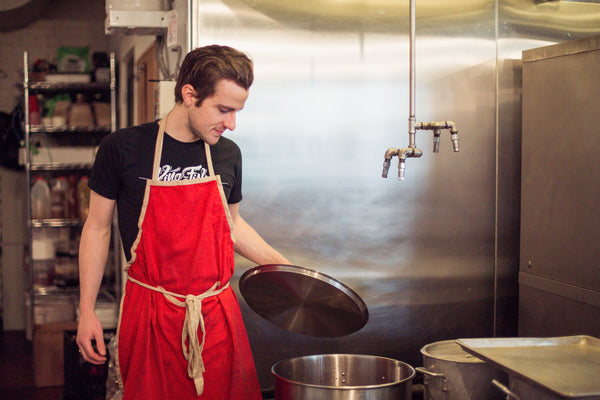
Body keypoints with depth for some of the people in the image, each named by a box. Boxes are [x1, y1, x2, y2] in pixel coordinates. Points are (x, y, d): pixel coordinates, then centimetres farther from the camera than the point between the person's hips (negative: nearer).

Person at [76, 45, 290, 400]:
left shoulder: (227, 154, 5)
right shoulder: (123, 149, -7)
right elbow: (98, 227, 1)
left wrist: (284, 266, 9)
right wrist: (87, 311, -1)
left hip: (218, 315, 4)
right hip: (150, 315, -3)